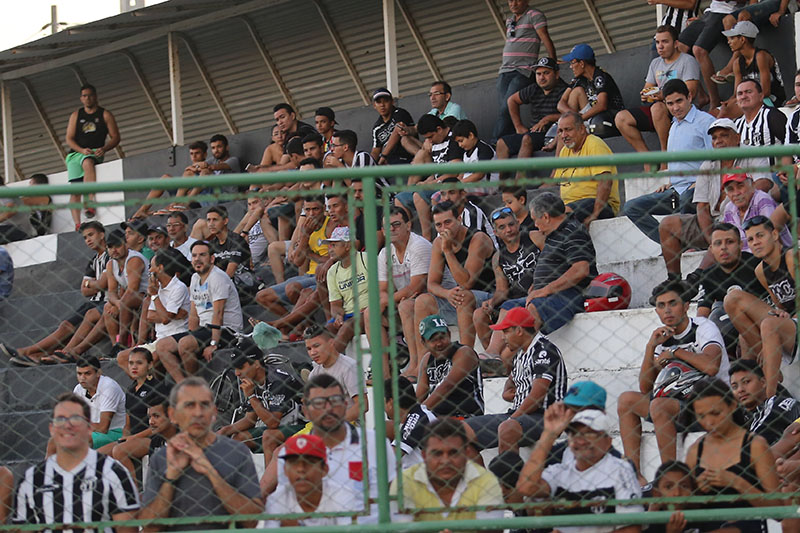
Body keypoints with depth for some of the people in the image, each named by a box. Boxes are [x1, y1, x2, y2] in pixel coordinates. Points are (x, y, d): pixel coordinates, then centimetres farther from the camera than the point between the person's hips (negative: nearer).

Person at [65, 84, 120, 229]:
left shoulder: (105, 115, 11)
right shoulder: (75, 116, 18)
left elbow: (116, 138, 7)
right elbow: (69, 139, 11)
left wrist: (104, 149, -13)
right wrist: (81, 150, -9)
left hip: (95, 153, -3)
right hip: (75, 153, 3)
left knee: (87, 163, -40)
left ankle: (90, 201, -52)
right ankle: (77, 224, -23)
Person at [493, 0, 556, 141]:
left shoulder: (534, 15, 0)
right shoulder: (509, 21, 22)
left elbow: (546, 40, -7)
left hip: (523, 71, -7)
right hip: (505, 72, 7)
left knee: (507, 108, -20)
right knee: (502, 111, -5)